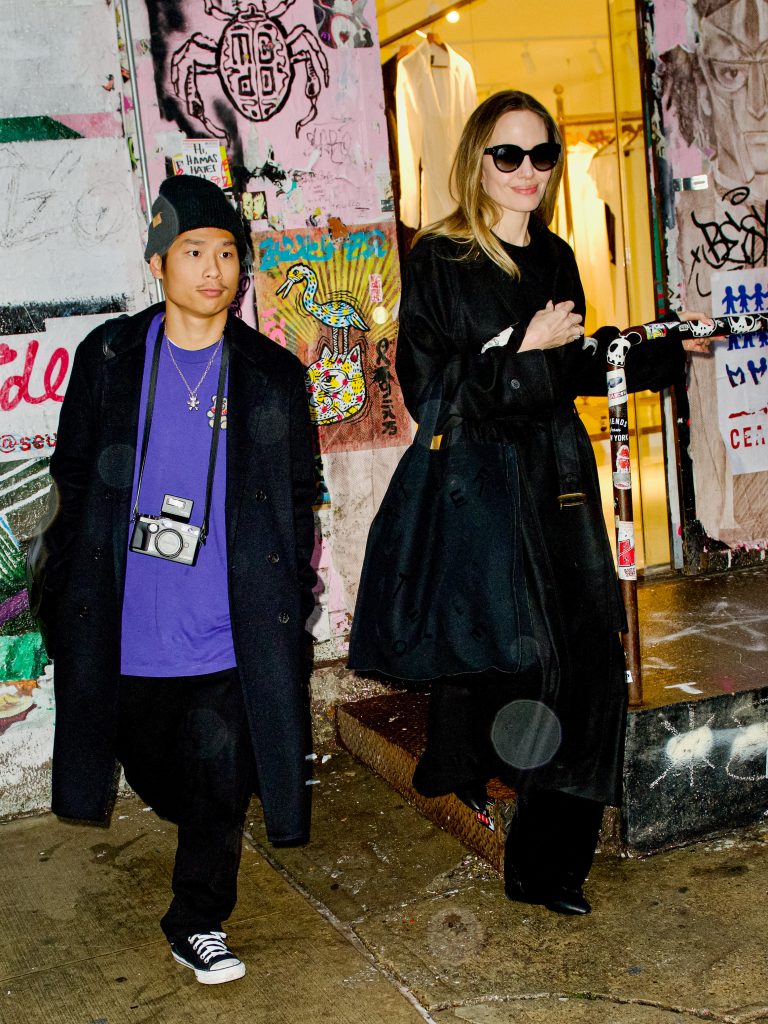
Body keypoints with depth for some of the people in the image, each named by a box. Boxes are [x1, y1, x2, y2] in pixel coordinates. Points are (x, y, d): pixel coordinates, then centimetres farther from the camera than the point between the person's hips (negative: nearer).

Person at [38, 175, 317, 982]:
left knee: (218, 781, 4)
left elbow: (298, 501, 8)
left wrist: (291, 605, 5)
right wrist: (66, 597, 6)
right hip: (127, 632, 1)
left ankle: (198, 924, 23)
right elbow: (73, 484, 8)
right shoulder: (111, 356, 3)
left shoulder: (273, 375, 2)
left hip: (227, 630, -1)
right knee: (156, 771, 15)